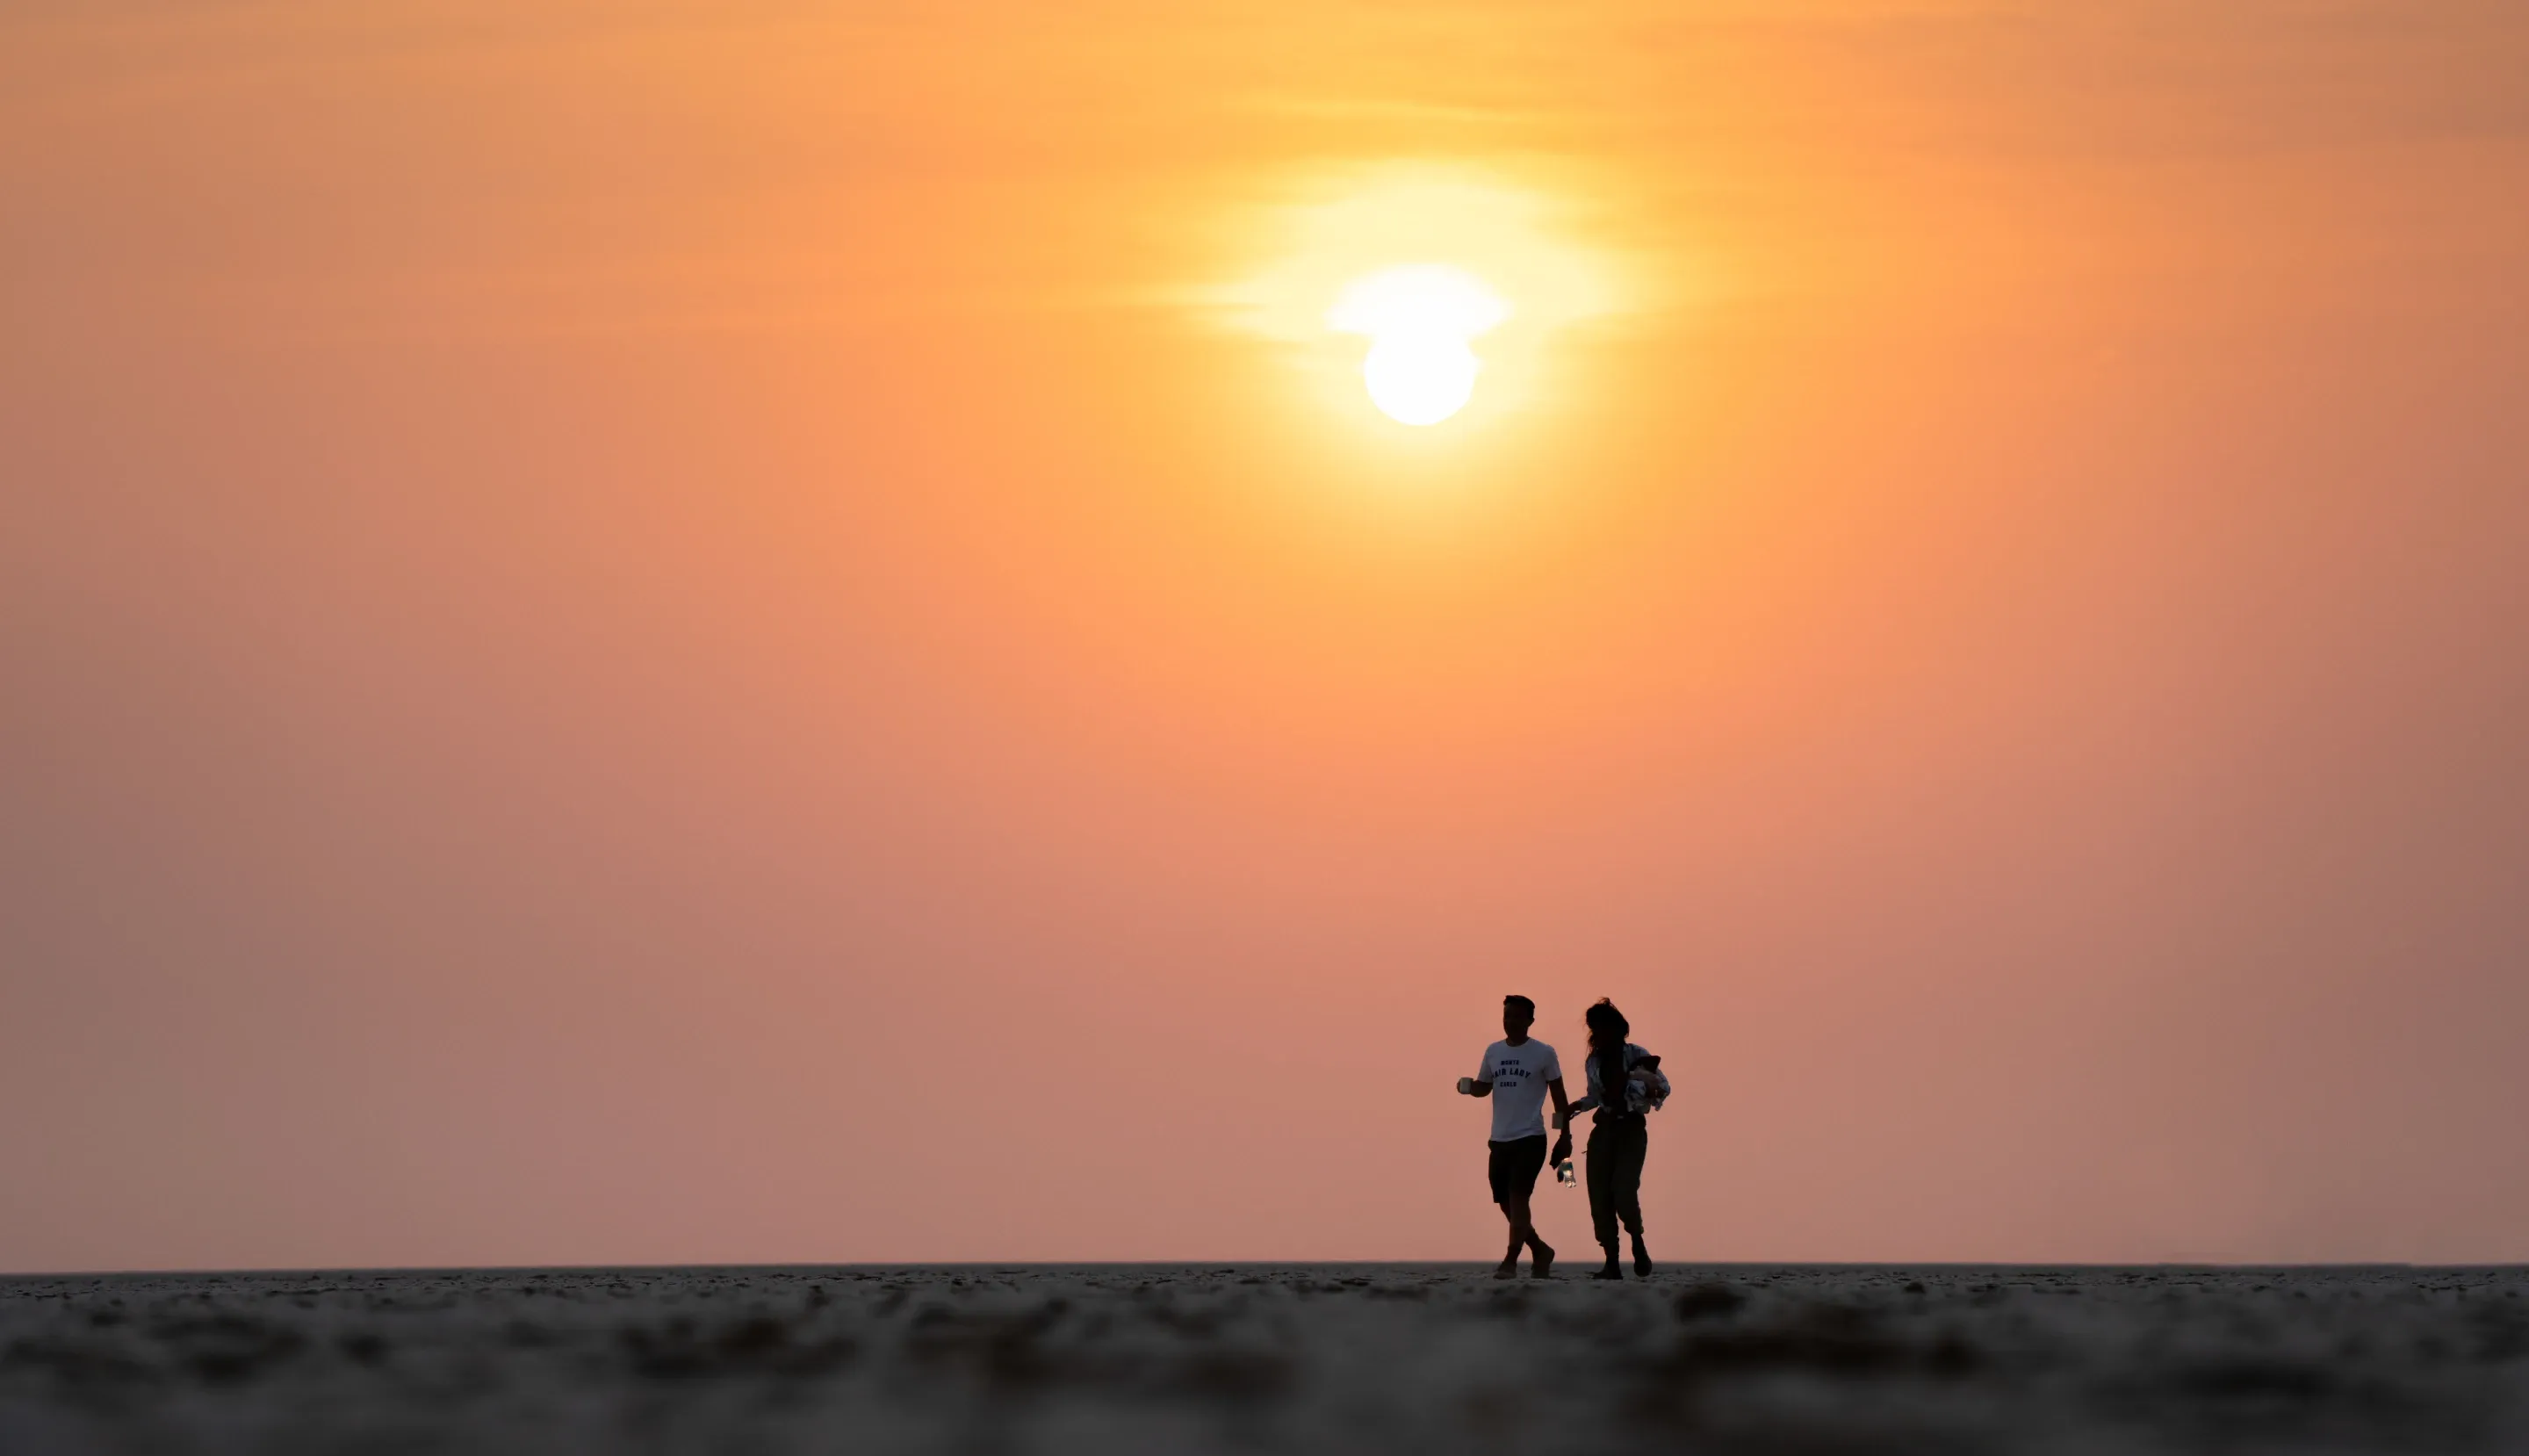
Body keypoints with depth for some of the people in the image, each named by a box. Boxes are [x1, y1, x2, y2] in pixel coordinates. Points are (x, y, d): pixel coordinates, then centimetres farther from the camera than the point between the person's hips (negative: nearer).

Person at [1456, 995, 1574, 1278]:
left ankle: (1511, 1260, -15)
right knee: (1506, 1202, 9)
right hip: (1500, 1140, 6)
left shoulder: (1543, 1053, -3)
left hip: (1530, 1138, -6)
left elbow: (1558, 1095, 1)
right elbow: (1483, 1087, 15)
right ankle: (1540, 1250, 26)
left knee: (1518, 1197, -15)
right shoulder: (1493, 1051, 9)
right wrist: (1467, 1086, -9)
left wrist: (1565, 1135, -1)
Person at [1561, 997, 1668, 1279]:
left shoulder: (1636, 1055, -4)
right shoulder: (1594, 1061, 9)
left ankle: (1638, 1243, 9)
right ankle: (1612, 1264, 1)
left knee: (1623, 1191, -18)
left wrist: (1654, 1091, -25)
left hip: (1631, 1129, -5)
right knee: (1600, 1196, -4)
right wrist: (1574, 1108, 3)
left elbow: (1664, 1086, -3)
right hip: (1604, 1129, 5)